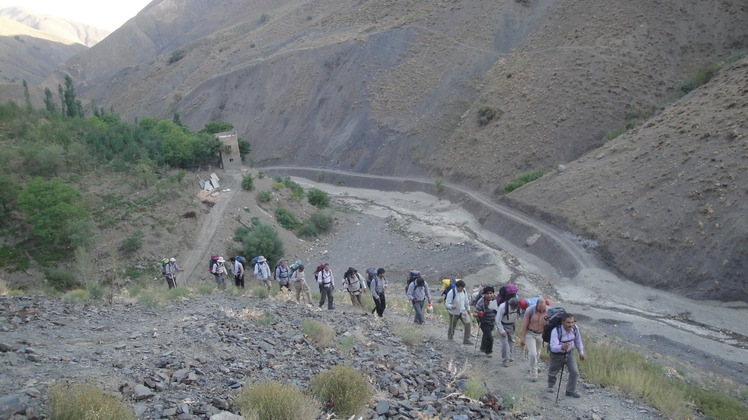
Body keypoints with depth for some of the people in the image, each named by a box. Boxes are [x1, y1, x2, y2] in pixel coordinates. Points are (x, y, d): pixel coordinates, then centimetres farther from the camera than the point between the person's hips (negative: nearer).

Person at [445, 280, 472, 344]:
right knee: (452, 326, 13)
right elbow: (447, 304, -28)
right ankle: (450, 338, 40)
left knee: (467, 324, -12)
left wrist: (468, 309, 15)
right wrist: (451, 306, -49)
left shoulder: (463, 290, -10)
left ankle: (466, 340, -4)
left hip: (462, 311, 4)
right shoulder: (451, 293, -27)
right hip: (454, 313, -4)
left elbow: (466, 300, 7)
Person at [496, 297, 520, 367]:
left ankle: (509, 357, 31)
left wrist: (514, 324, 9)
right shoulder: (502, 307, -31)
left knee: (511, 341, 13)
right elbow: (498, 320, -22)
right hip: (502, 325, -5)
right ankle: (505, 360, -5)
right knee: (505, 342, -12)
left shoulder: (518, 307, -18)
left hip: (511, 326, 5)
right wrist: (502, 331, -21)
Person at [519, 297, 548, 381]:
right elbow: (524, 326, -10)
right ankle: (534, 374, 2)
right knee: (533, 354, -11)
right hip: (530, 334, -3)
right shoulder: (529, 311, -18)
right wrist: (522, 338, -8)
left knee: (537, 354, 18)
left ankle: (533, 367, 43)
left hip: (540, 335, 3)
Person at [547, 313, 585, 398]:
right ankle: (550, 386, 49)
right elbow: (553, 347, -44)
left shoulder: (575, 328, -19)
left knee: (574, 372, -9)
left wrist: (581, 352, 12)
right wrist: (561, 347, -64)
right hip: (557, 355, -3)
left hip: (569, 353, 3)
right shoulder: (556, 331, -35)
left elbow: (578, 340, 2)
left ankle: (570, 391, 10)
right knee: (552, 372, 18)